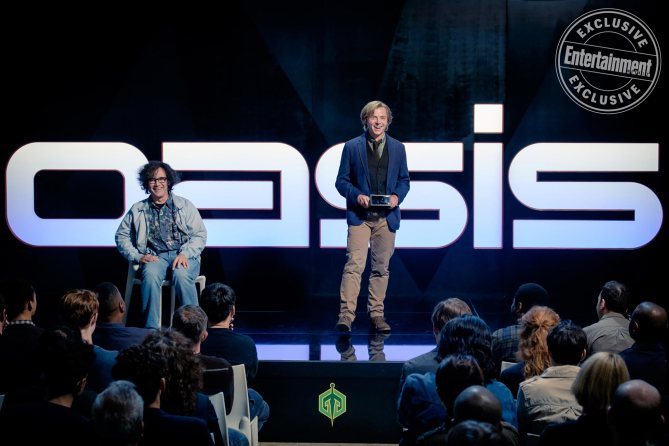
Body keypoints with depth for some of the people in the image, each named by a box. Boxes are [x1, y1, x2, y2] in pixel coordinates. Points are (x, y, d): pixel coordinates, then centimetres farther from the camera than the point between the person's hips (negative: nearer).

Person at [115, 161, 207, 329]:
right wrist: (138, 257, -1)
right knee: (150, 274, -36)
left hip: (183, 256, 0)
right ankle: (151, 329, -36)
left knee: (181, 274, -37)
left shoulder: (185, 206, 14)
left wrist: (185, 254, -10)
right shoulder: (137, 209, 17)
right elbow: (122, 236, 16)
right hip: (154, 257, 1)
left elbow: (200, 234, 8)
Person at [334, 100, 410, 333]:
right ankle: (346, 315, -15)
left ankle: (376, 314, 15)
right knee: (354, 264, -13)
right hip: (360, 215, -3)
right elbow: (341, 181, 4)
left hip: (387, 216, 3)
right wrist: (356, 195, -14)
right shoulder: (352, 147, 2)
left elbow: (404, 180, 15)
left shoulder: (398, 148, 10)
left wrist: (397, 196, -6)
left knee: (381, 268, 7)